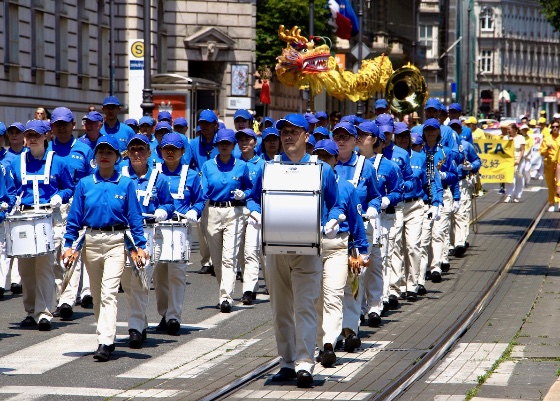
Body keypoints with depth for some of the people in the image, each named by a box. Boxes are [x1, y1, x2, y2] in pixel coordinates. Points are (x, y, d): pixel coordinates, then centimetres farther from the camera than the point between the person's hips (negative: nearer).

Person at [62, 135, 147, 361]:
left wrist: (140, 246, -3)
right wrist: (69, 244, 2)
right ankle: (107, 338, 22)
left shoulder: (126, 185, 1)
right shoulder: (84, 184, 6)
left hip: (116, 242, -3)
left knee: (109, 292, -15)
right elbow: (74, 217, 8)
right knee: (97, 295, 10)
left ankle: (105, 343, -20)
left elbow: (134, 218, 3)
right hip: (91, 241, 3)